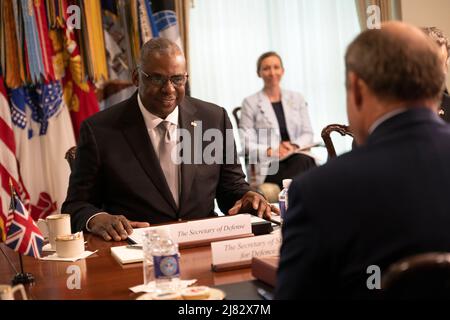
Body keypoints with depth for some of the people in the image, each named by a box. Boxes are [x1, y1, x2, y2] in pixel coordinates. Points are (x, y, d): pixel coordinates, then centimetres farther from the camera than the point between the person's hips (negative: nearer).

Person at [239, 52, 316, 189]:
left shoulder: (297, 98, 16)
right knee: (304, 162, -35)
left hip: (297, 156, 3)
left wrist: (295, 146, -8)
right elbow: (247, 144, 0)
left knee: (305, 161, -35)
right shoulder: (250, 103, 5)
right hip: (269, 165, -3)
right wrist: (271, 151, -16)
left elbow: (308, 133, 13)